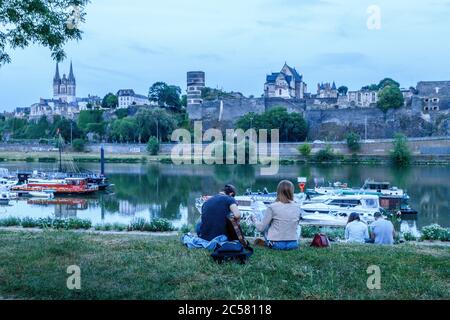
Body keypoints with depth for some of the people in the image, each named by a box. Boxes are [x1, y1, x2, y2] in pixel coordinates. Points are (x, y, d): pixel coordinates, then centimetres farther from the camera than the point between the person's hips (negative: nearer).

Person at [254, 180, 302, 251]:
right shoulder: (297, 207, -2)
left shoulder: (272, 207, -12)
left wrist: (256, 223, 16)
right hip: (293, 245, 3)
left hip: (276, 245, -3)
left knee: (266, 226, 23)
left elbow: (261, 228, -5)